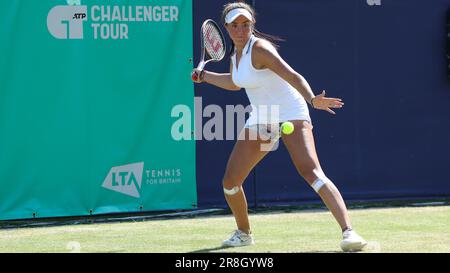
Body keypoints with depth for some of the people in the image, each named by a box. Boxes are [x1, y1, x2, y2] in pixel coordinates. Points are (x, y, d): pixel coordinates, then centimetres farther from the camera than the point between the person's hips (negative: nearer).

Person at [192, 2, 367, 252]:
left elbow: (293, 76, -32)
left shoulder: (259, 48, -19)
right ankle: (244, 233, 33)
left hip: (290, 115, -8)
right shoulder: (237, 51, 5)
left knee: (311, 171, -29)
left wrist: (312, 99, -48)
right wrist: (203, 76, 28)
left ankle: (348, 232, -38)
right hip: (260, 120, 8)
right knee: (230, 181, 6)